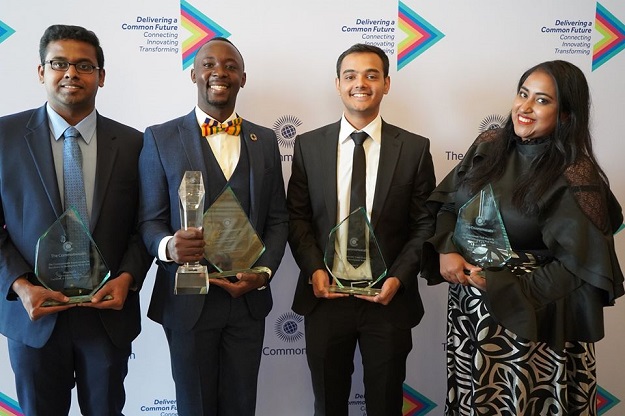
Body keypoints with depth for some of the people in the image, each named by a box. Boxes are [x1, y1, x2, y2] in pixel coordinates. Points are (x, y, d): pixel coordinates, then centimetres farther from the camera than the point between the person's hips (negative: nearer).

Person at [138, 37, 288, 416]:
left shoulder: (265, 140, 7)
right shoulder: (161, 138, -1)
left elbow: (278, 218, 7)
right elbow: (150, 219, -3)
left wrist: (264, 272, -8)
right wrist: (168, 246, -25)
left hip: (249, 298, 3)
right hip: (188, 300, -2)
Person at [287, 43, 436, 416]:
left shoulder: (414, 148, -2)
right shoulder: (308, 145, 2)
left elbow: (426, 224, -1)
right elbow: (297, 216, 4)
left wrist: (399, 277, -12)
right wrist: (314, 269, -10)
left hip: (388, 298, 0)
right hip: (325, 294, 1)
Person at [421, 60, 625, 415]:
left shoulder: (574, 178, -15)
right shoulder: (489, 146, 0)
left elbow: (577, 267, -15)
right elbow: (447, 203, 6)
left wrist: (499, 285, -19)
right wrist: (445, 250, -12)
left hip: (530, 316, -4)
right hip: (468, 305, 5)